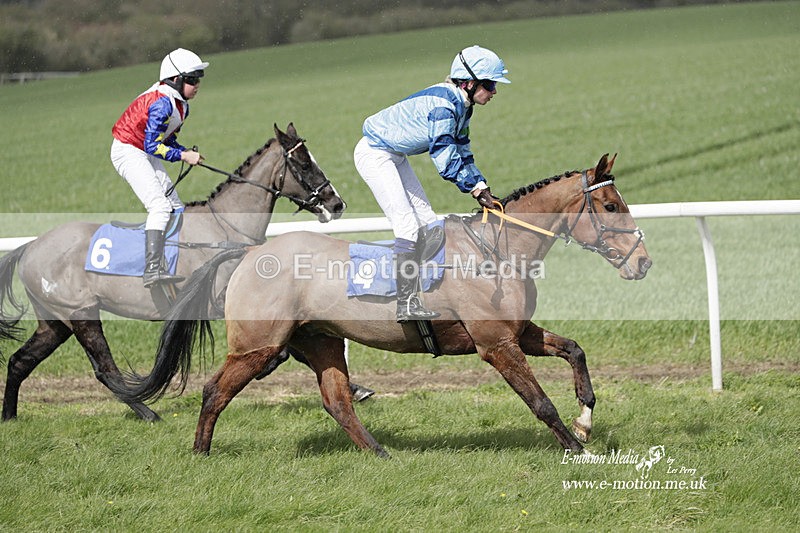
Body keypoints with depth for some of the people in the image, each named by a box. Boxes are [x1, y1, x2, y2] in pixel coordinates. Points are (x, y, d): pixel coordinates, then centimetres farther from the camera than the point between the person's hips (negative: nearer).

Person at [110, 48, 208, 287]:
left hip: (146, 154, 11)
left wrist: (185, 152, -5)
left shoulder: (181, 105, 7)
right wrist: (183, 156, -22)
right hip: (128, 152, -11)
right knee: (159, 206, -23)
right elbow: (153, 145, -26)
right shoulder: (162, 103, -24)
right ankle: (153, 270, -32)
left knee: (176, 209, 9)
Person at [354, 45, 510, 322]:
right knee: (407, 226, -17)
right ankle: (406, 306, -18)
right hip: (375, 154, -11)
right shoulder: (444, 104, -28)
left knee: (427, 222, 7)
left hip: (395, 156, 11)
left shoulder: (461, 105, 3)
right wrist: (477, 188, -24)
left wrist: (481, 186, -3)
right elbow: (445, 158, -30)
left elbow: (462, 152, 10)